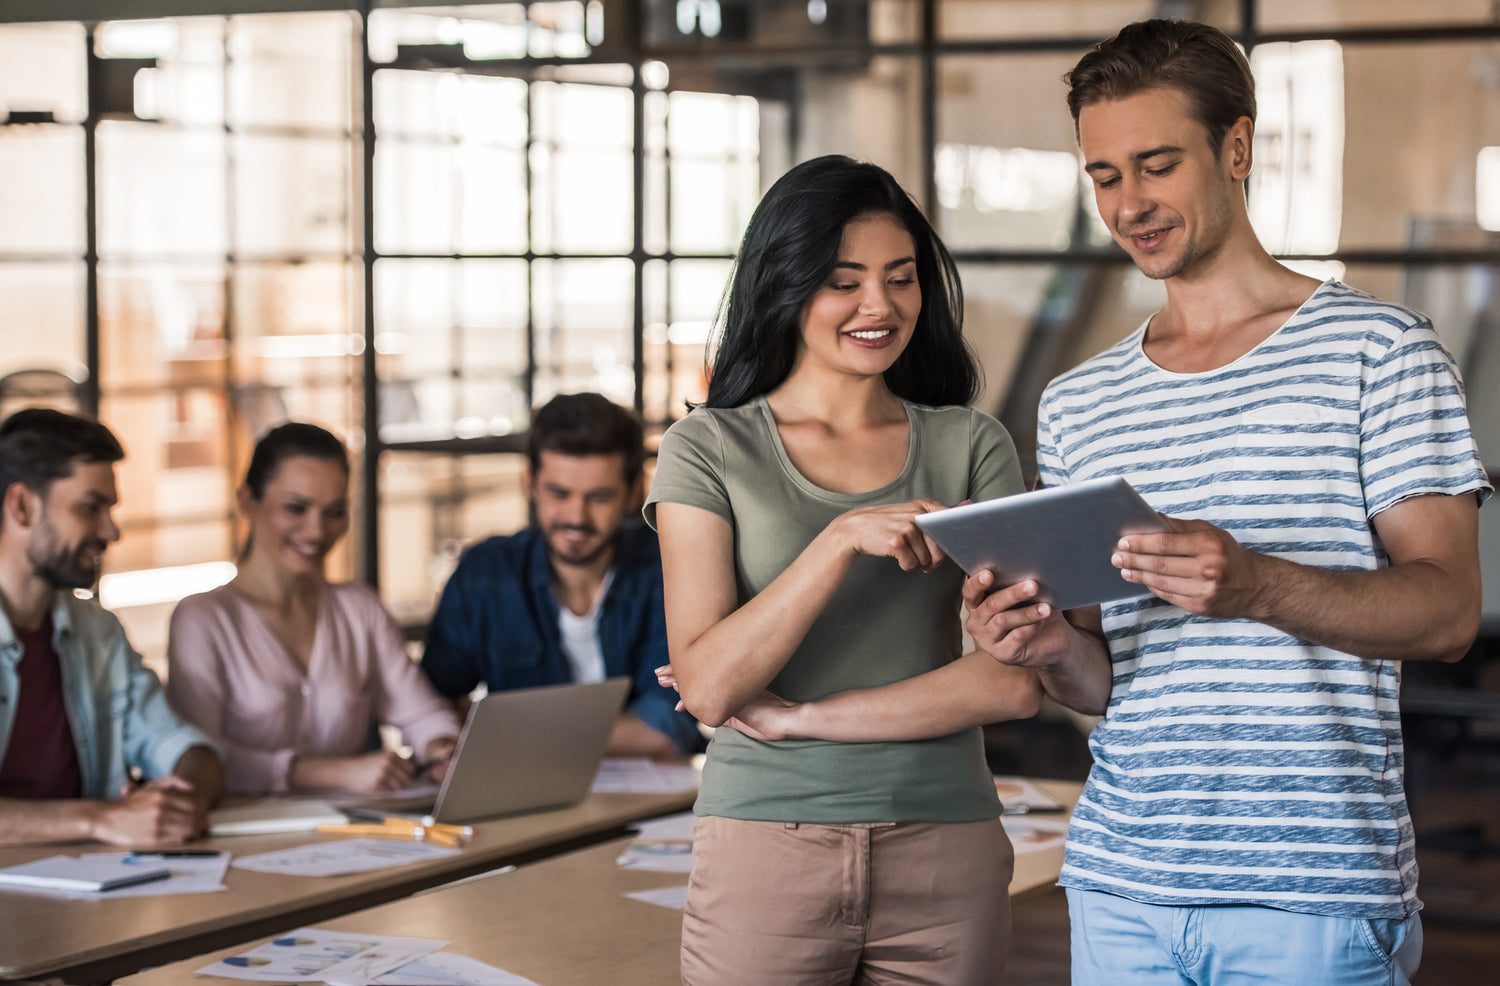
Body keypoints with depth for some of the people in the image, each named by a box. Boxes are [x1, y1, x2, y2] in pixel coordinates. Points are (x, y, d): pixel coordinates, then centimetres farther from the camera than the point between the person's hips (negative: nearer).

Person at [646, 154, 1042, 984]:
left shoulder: (972, 447, 7)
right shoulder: (708, 451, 2)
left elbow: (1017, 682, -3)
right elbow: (708, 686, -9)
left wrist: (810, 717, -9)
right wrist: (842, 541, -19)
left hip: (946, 854, 2)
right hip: (766, 850, -1)